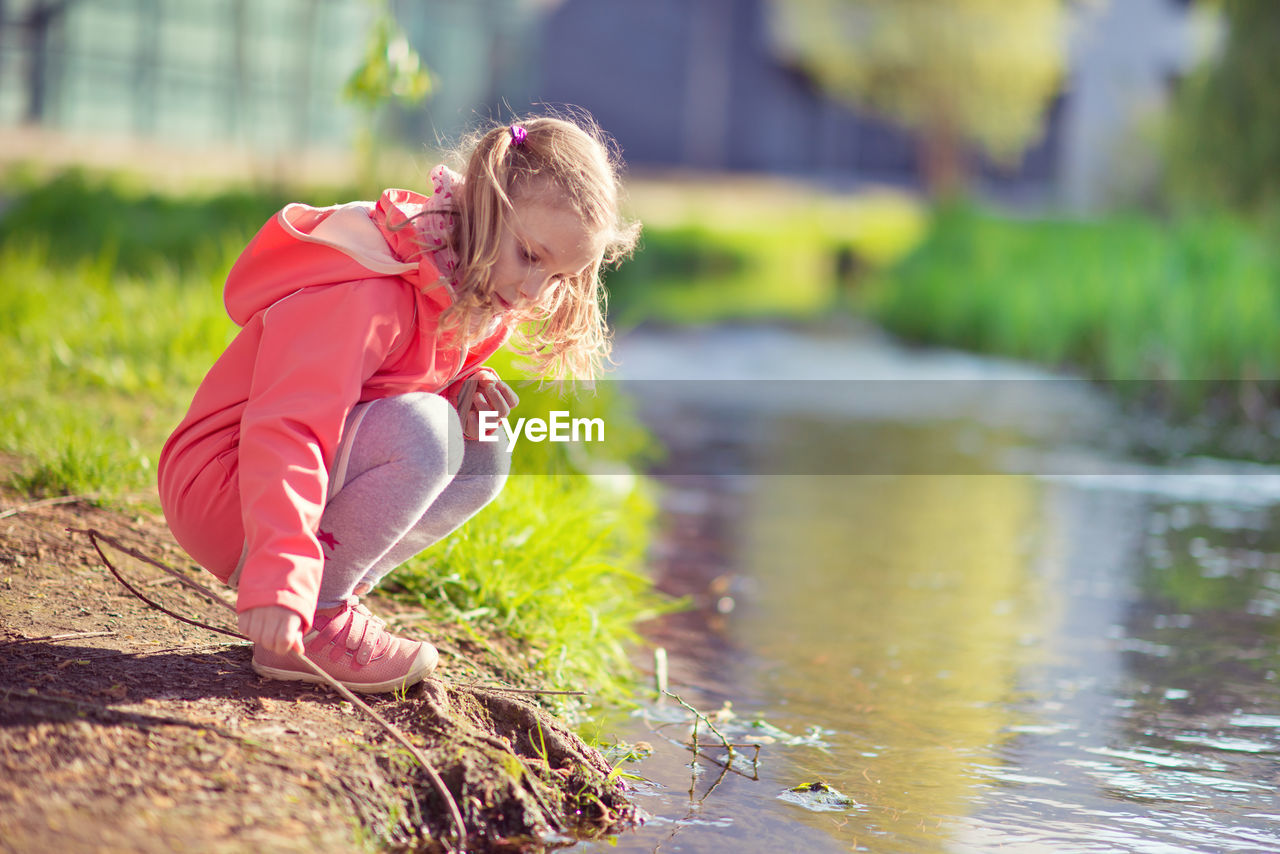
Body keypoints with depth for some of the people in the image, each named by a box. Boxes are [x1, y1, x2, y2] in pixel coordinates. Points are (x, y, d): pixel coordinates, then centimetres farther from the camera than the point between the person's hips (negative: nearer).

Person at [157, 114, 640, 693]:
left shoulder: (467, 294, 4)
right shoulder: (368, 297, -26)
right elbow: (286, 431, -36)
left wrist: (468, 391, -7)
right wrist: (278, 579, -48)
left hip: (322, 478, 10)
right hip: (222, 496, -10)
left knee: (484, 454, -1)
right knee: (422, 432, -30)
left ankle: (335, 594, 0)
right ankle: (313, 622, -19)